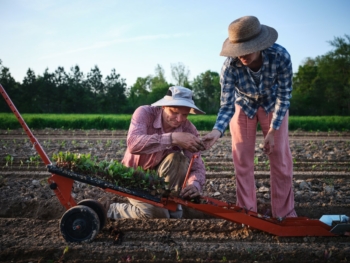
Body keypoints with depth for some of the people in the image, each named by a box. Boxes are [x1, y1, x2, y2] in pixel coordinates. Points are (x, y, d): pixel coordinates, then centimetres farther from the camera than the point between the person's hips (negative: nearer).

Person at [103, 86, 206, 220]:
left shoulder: (189, 129, -16)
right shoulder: (144, 113, -25)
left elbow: (197, 166, -18)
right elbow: (133, 144, -44)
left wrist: (195, 185, -42)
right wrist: (173, 138, -52)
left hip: (162, 178, 3)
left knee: (177, 158, -29)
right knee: (155, 213, -28)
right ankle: (110, 210, -2)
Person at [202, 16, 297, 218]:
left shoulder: (280, 56, -35)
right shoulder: (230, 66, -34)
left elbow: (284, 95, -22)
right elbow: (227, 105, -28)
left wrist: (272, 131, -24)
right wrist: (218, 131, -47)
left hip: (273, 105, 0)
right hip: (243, 105, 0)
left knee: (280, 157, -2)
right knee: (242, 159, -2)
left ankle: (285, 212, 8)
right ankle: (247, 212, 10)